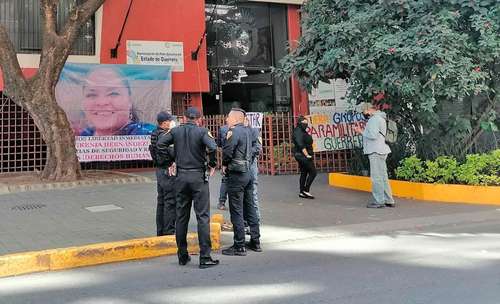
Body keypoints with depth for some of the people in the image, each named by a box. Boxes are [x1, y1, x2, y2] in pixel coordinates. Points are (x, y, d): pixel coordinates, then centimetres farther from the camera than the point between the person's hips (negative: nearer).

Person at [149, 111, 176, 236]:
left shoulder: (156, 134, 12)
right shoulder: (164, 135, -18)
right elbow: (171, 152, -27)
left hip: (160, 170, 10)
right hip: (168, 171, -10)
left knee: (161, 201, 15)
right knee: (170, 202, -4)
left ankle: (160, 230, 22)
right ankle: (169, 231, 1)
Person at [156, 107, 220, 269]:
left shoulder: (176, 131, 4)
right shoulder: (202, 132, -5)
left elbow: (160, 144, -6)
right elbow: (212, 148, -21)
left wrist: (170, 161, 3)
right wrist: (212, 165, -6)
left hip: (181, 176, 4)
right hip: (198, 176, -3)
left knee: (181, 216, 12)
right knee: (203, 217, -1)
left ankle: (182, 256, 18)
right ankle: (205, 258, -3)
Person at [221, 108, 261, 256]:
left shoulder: (234, 131, -13)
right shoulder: (247, 131, 11)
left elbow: (227, 151, -19)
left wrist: (224, 164, -2)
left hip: (236, 174, -8)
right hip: (248, 171, 8)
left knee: (236, 211, -3)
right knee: (249, 208, 14)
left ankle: (239, 246, 1)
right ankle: (255, 241, 21)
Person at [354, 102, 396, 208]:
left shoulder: (374, 119, -12)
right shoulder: (379, 118, 21)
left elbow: (373, 135, -22)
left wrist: (361, 132, -9)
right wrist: (362, 131, 11)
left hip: (376, 152, -11)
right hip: (380, 151, 11)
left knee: (376, 177, -7)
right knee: (383, 177, 13)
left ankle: (379, 201, -4)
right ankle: (388, 200, 17)